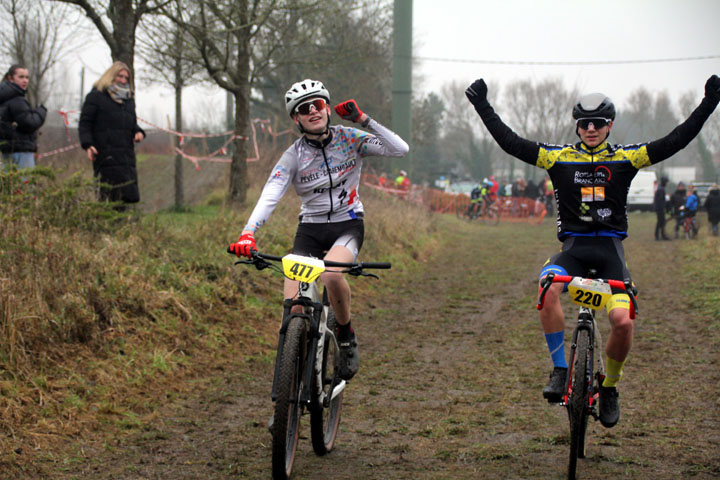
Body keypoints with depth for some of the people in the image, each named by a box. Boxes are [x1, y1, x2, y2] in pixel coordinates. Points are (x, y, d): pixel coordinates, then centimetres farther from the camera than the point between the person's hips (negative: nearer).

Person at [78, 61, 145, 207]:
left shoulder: (128, 100, 24)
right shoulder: (96, 96, 4)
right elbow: (84, 124, -1)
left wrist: (138, 132, 7)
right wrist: (87, 145, -15)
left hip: (127, 156, 7)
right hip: (106, 155, -7)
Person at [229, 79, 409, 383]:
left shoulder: (349, 139, -6)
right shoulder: (294, 156, -8)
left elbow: (400, 149, -15)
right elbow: (270, 196, -23)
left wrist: (363, 120, -22)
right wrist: (247, 234, -39)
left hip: (348, 226, -1)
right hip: (310, 229, 1)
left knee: (331, 273, -35)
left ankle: (347, 337, -10)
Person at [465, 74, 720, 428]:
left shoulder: (626, 158, 7)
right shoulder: (558, 158, 7)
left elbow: (675, 142, 2)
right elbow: (511, 143, 2)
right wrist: (482, 106, -4)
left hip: (610, 250, 0)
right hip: (573, 248, 0)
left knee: (623, 322, -19)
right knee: (548, 288, -33)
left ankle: (609, 387, 9)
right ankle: (560, 370, -19)